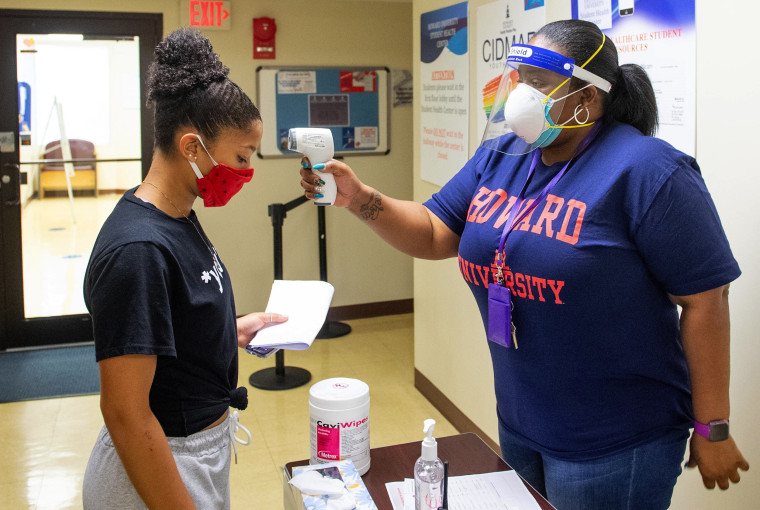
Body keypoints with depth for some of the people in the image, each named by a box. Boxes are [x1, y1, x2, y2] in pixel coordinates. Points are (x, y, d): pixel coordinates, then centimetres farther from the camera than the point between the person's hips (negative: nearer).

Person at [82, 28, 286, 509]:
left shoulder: (179, 217, 1)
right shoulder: (138, 249, -27)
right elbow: (125, 413, -26)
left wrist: (234, 330, 5)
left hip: (207, 447, 9)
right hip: (161, 469, -9)